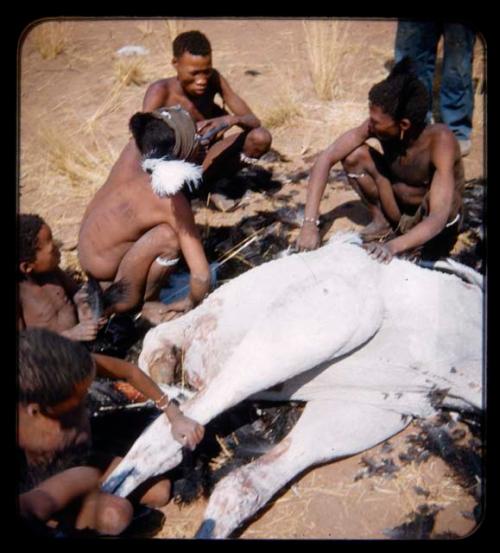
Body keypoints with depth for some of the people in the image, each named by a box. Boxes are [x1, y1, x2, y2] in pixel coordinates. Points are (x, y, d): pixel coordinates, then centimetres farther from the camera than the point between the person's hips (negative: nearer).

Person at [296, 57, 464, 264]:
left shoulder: (439, 140, -33)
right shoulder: (376, 126, -23)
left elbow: (438, 218, -39)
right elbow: (326, 158, -22)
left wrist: (393, 246, -55)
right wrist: (310, 223, -31)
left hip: (429, 222, -5)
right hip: (400, 201, 5)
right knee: (354, 155, -17)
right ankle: (383, 221, 1)